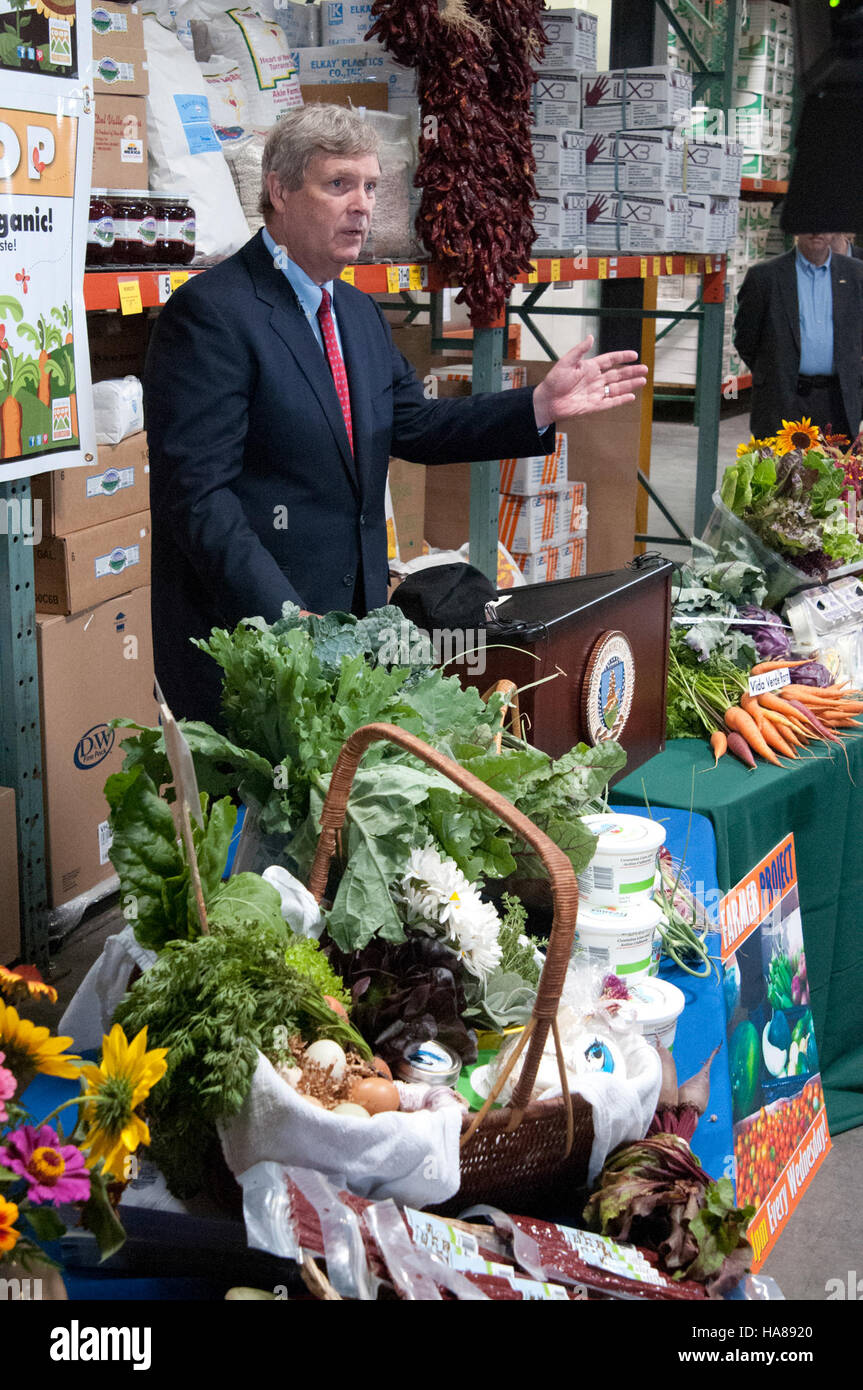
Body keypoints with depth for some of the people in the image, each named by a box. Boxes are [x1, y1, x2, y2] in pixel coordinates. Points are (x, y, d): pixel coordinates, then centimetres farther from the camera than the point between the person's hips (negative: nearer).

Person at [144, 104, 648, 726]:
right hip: (246, 641, -8)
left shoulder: (360, 312, 15)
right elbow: (197, 493, -19)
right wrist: (284, 617, -27)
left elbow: (412, 424, 16)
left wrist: (541, 405, 3)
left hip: (352, 627, 8)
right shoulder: (210, 312, -13)